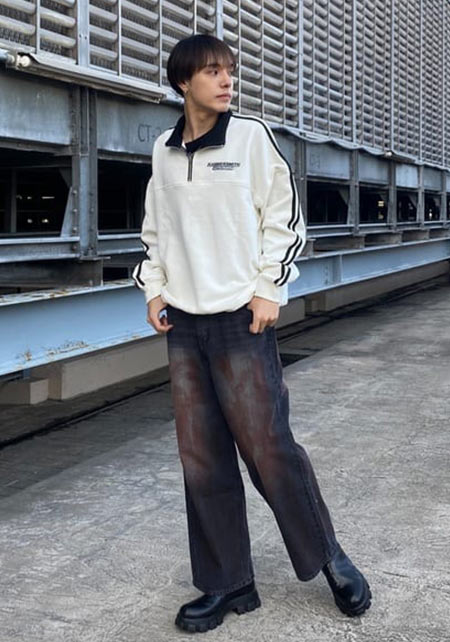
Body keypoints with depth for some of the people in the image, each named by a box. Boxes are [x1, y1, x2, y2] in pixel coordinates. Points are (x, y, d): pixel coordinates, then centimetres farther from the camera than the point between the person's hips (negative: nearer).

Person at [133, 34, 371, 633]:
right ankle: (228, 585, 18)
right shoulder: (164, 149, 10)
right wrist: (154, 290, 8)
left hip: (241, 319, -4)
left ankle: (329, 559, 18)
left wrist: (268, 289, -8)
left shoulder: (252, 134, 0)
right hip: (184, 325, 4)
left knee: (268, 446, -4)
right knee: (201, 459, 6)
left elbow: (284, 216, -1)